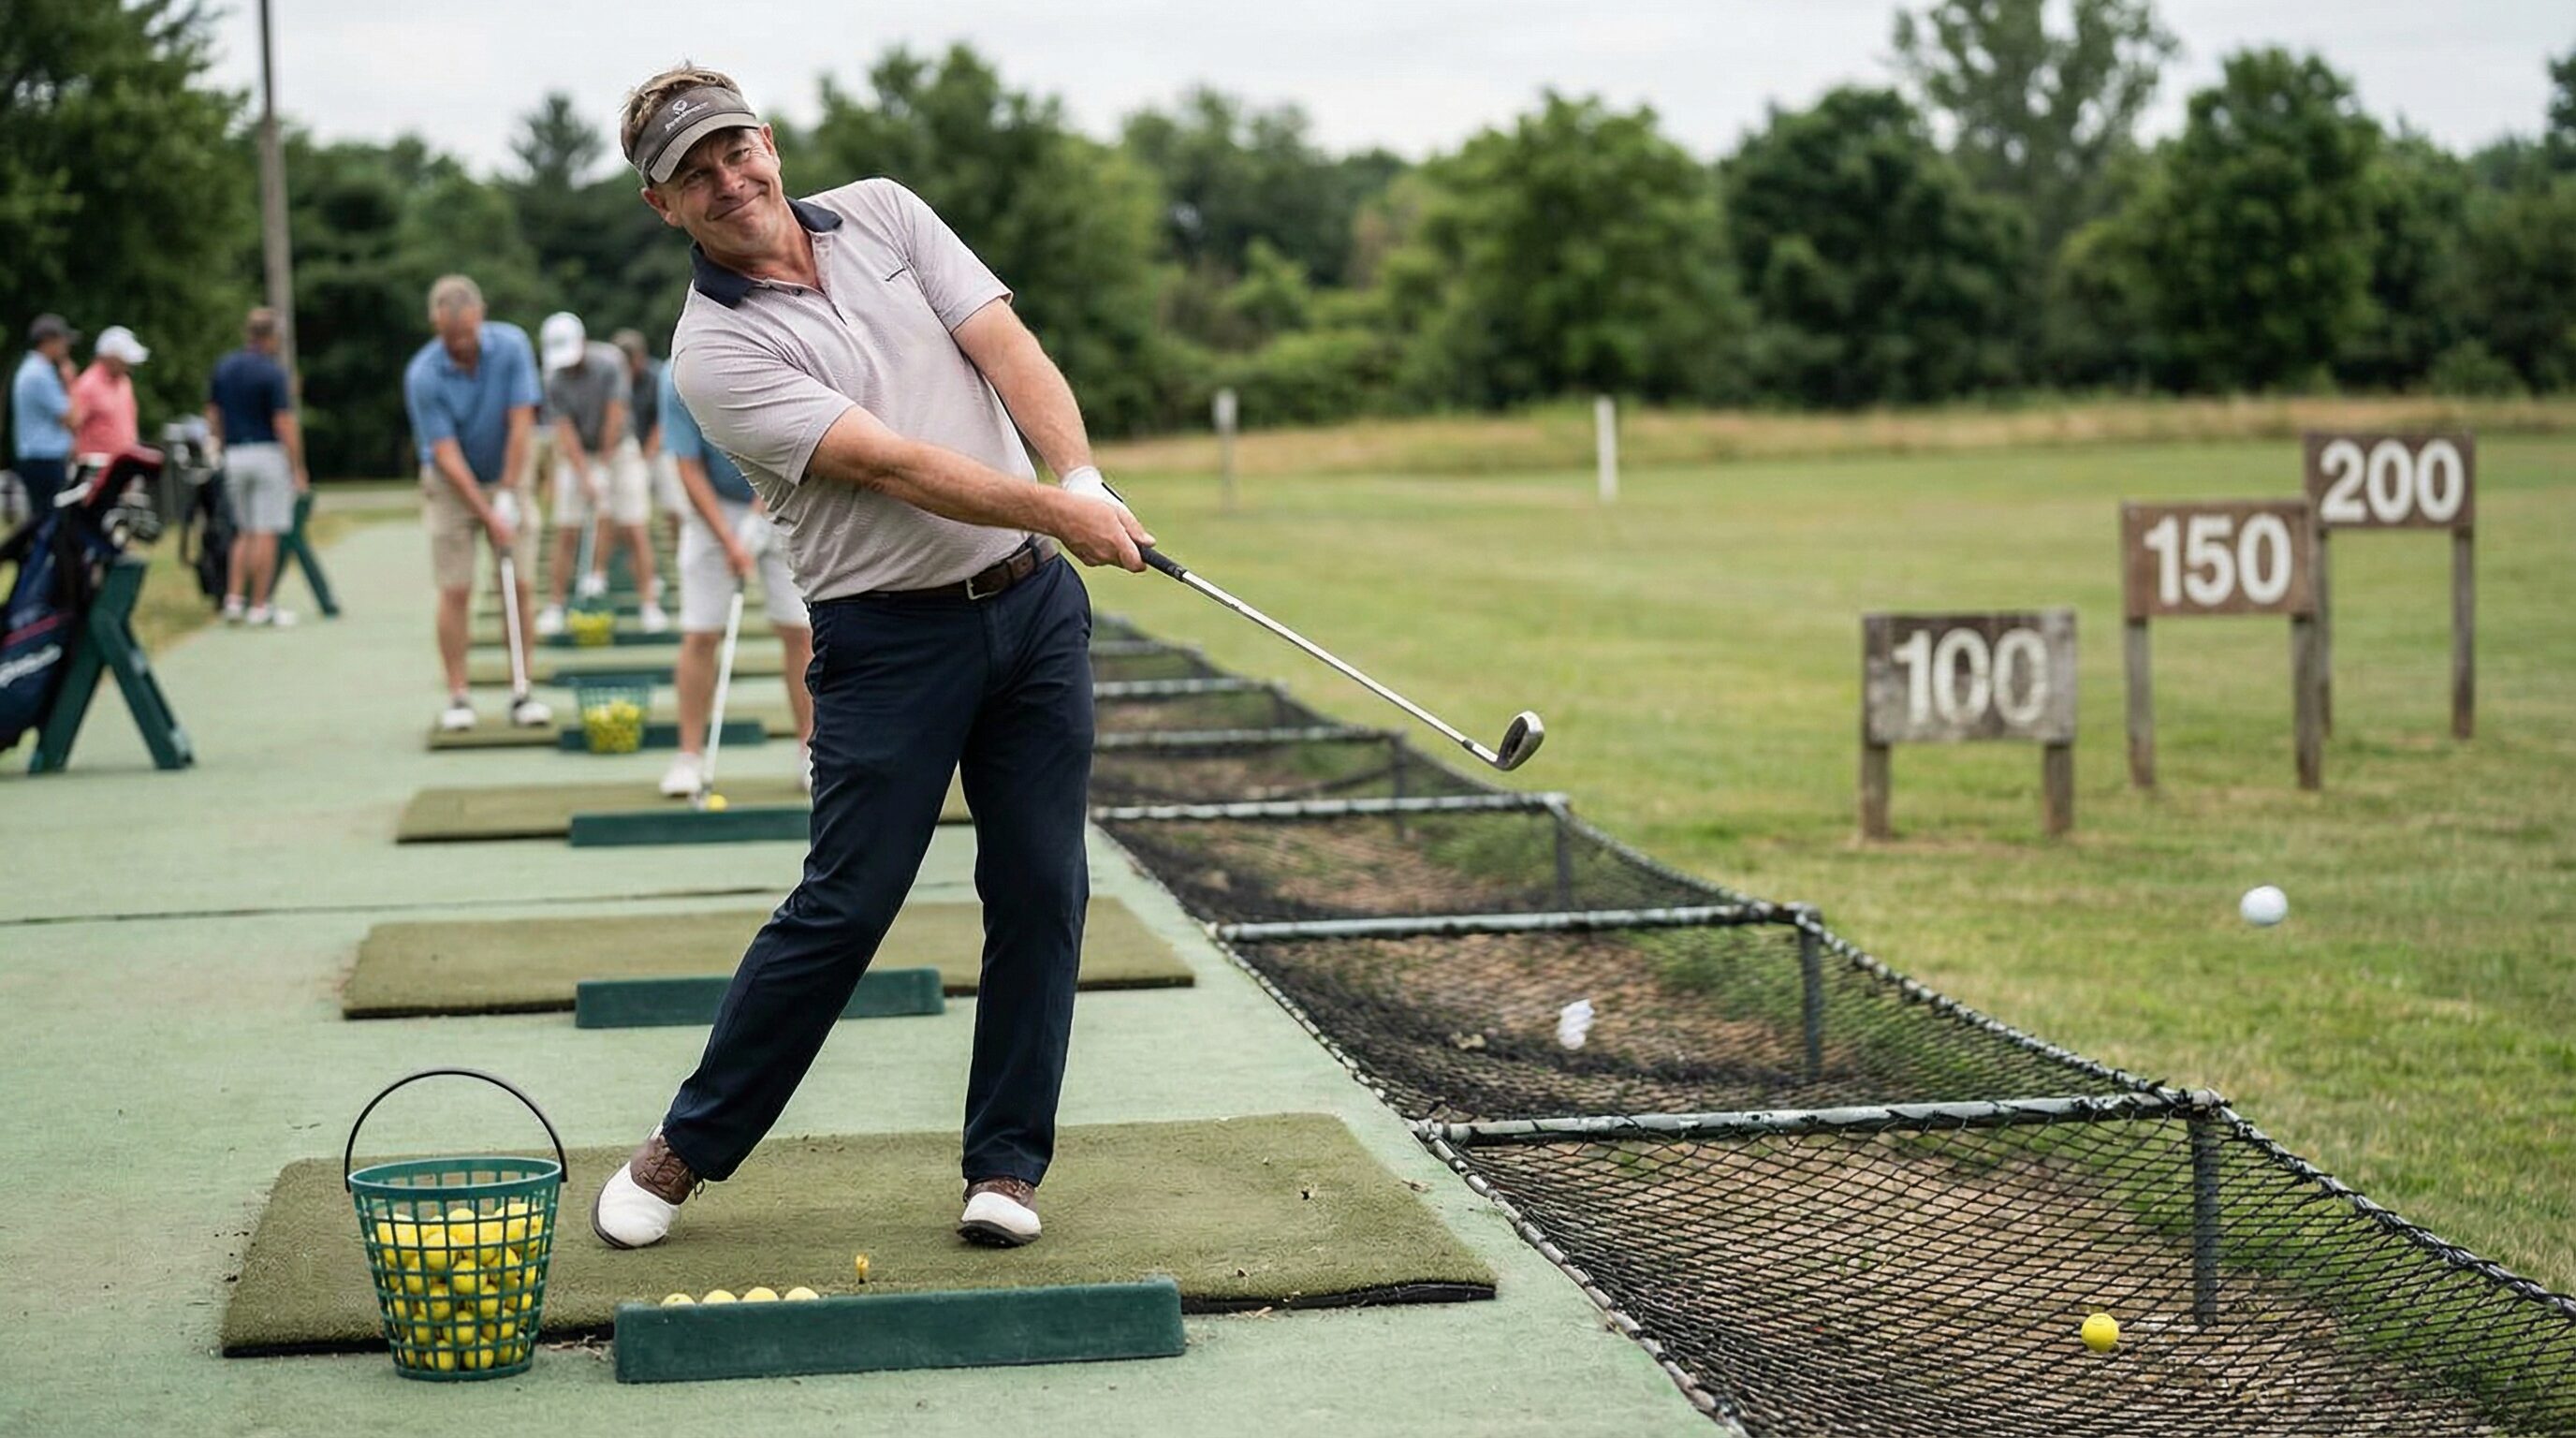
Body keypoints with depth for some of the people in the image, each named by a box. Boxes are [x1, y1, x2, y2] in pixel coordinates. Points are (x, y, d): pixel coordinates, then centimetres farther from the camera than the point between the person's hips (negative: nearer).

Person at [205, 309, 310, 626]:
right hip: (268, 454, -6)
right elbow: (284, 424, -15)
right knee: (266, 534, -1)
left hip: (233, 455, 6)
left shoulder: (222, 368, 8)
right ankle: (259, 607, 0)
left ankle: (233, 600, 6)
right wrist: (297, 470, -10)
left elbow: (213, 419, 10)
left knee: (245, 532, 16)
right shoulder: (273, 372, -12)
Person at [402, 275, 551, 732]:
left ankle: (521, 694, 2)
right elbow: (446, 455, -20)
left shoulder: (511, 346, -15)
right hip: (451, 484, -2)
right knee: (455, 591, -7)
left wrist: (508, 495, -16)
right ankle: (458, 697, -3)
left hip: (505, 477, 2)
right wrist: (488, 515, -23)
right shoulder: (423, 375, -21)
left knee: (520, 587, -3)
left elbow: (520, 424, -13)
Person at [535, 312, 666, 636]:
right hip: (576, 456, 1)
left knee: (633, 530, -8)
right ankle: (555, 607, 1)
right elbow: (566, 432, -16)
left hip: (617, 451, -1)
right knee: (566, 533, -4)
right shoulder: (555, 382, -13)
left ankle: (650, 606, -6)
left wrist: (604, 467, -16)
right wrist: (586, 478, -25)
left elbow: (615, 418, -17)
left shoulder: (608, 365, -18)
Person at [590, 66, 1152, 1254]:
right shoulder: (716, 350, -9)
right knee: (843, 908, -5)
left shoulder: (883, 215, 7)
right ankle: (685, 1150, 11)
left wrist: (1084, 476, -19)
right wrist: (1055, 512, -26)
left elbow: (1008, 350, -2)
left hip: (1034, 605, 5)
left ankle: (1006, 1164, 14)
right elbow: (892, 464, -18)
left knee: (1041, 891, 3)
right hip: (888, 641, -4)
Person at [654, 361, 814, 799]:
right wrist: (730, 541, -22)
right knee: (699, 634, -6)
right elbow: (690, 470, -16)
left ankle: (809, 749, 6)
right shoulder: (678, 381, -19)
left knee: (799, 630, -4)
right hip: (714, 506, 0)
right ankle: (690, 755, 0)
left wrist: (757, 518, -24)